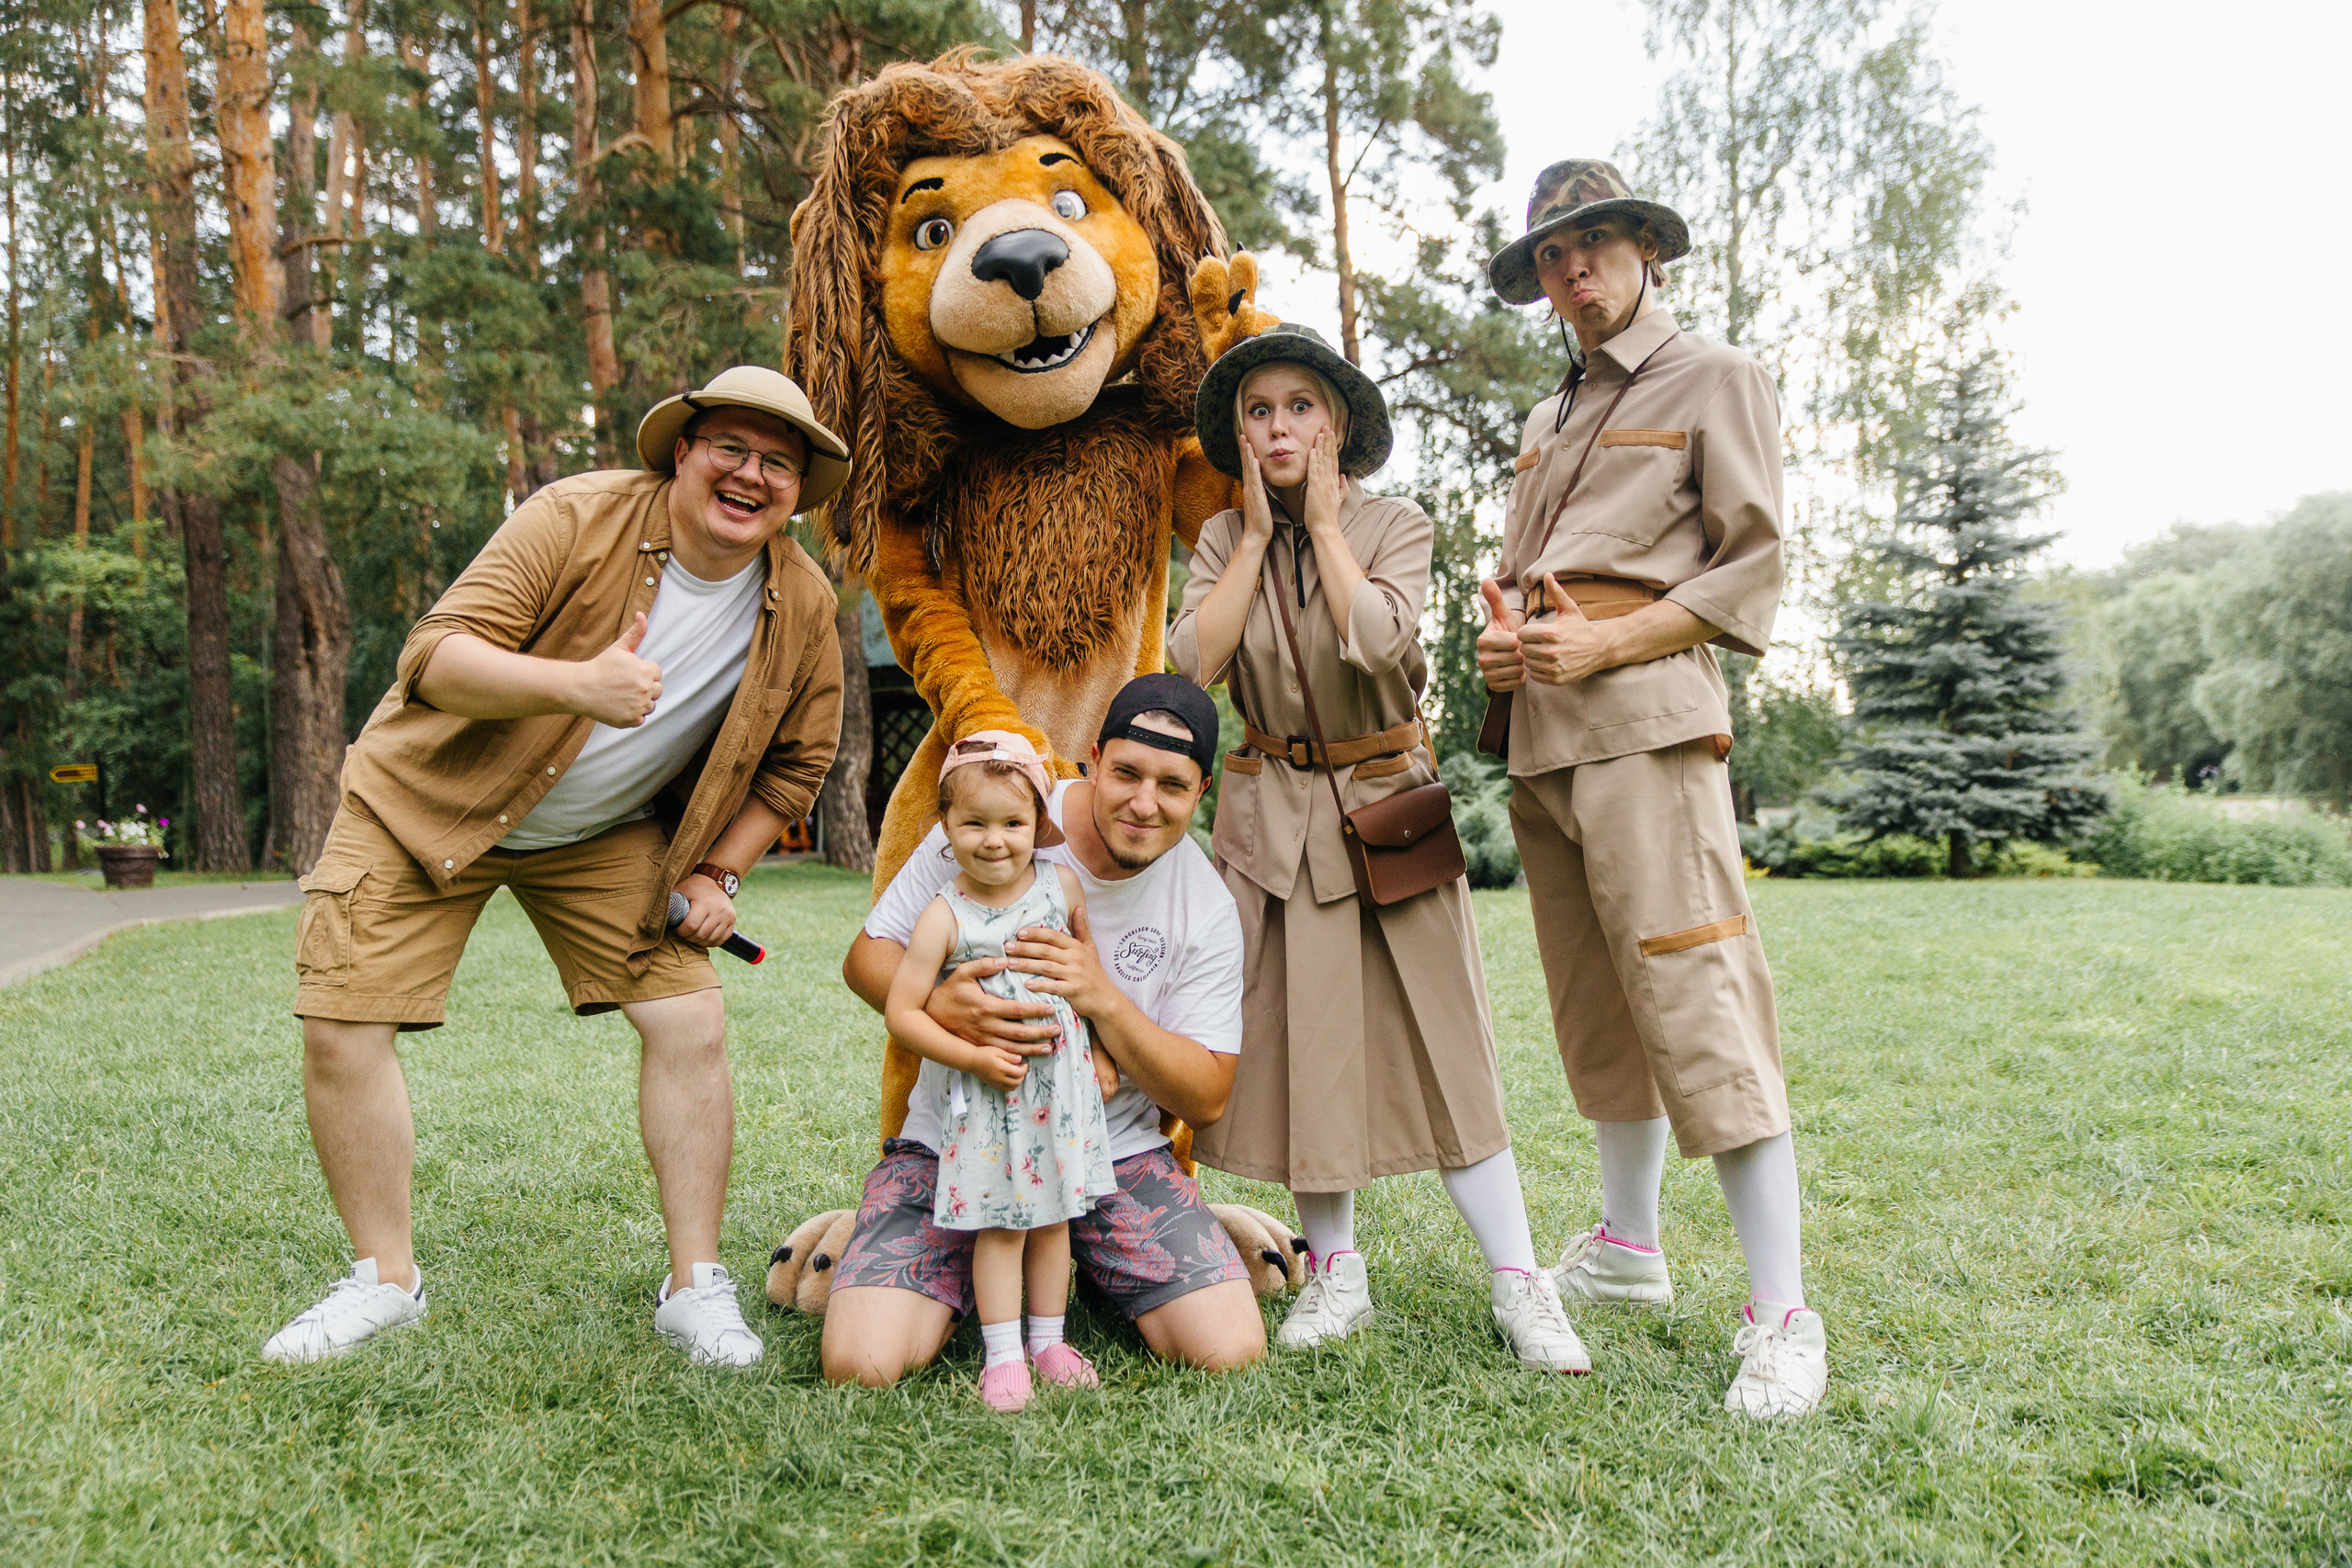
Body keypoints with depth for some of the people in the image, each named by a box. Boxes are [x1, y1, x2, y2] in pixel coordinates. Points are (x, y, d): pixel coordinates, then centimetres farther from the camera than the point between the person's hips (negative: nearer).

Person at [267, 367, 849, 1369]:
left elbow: (798, 759, 5)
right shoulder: (579, 518, -23)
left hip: (608, 835, 2)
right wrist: (577, 683, -46)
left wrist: (717, 873, -4)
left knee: (691, 1025, -10)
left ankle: (694, 1287, 4)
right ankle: (384, 1280, 13)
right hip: (430, 799, -2)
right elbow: (433, 657, -28)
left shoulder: (802, 606, -10)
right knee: (340, 1025, -7)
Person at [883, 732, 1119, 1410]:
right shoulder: (945, 917, -13)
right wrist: (974, 1058, -18)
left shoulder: (1062, 885, -3)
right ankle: (1002, 1354, 14)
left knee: (1053, 1217, 13)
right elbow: (900, 1011, -12)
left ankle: (1048, 1341, 27)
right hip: (988, 1094, -3)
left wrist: (1102, 1053, 10)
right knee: (1000, 1224, 2)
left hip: (1063, 1082, 3)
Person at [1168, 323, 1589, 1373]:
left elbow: (1376, 640, -23)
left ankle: (1518, 1284, 4)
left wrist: (1325, 520, -13)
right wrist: (1258, 534, -9)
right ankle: (1335, 1273, 18)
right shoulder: (1223, 539, 4)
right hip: (1272, 815, 2)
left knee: (1441, 1043, -3)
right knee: (1297, 1040, 3)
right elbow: (1192, 663, -13)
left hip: (1386, 802, -2)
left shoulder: (1394, 526, -3)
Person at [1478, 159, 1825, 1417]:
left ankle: (1781, 1316, -7)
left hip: (1645, 718, -7)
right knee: (1592, 1004, 12)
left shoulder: (1715, 379, 4)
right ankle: (1626, 1246, 25)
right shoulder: (1548, 420, 25)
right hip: (1538, 735, 7)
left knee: (1695, 998, -13)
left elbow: (1752, 567, -4)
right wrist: (1500, 636, 5)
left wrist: (1603, 643, -13)